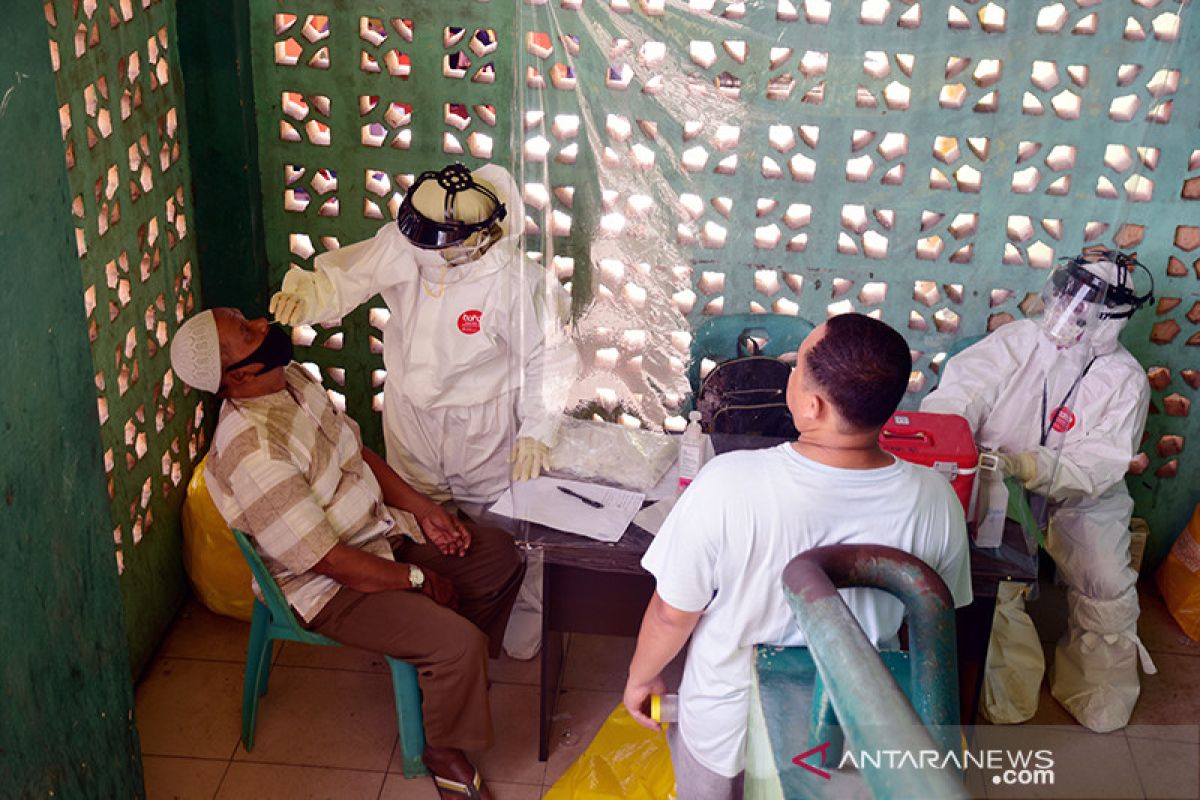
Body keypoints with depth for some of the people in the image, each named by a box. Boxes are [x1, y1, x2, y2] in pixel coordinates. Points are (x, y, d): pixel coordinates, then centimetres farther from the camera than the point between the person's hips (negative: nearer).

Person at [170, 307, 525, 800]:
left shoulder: (292, 378, -3)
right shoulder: (251, 453, -32)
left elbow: (356, 451, 10)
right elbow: (327, 560, -28)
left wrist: (423, 509, 1)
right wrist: (417, 579, -16)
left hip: (381, 528, 10)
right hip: (328, 586, -9)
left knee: (500, 555, 9)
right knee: (456, 642, -24)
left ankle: (456, 677, 29)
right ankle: (444, 752, 6)